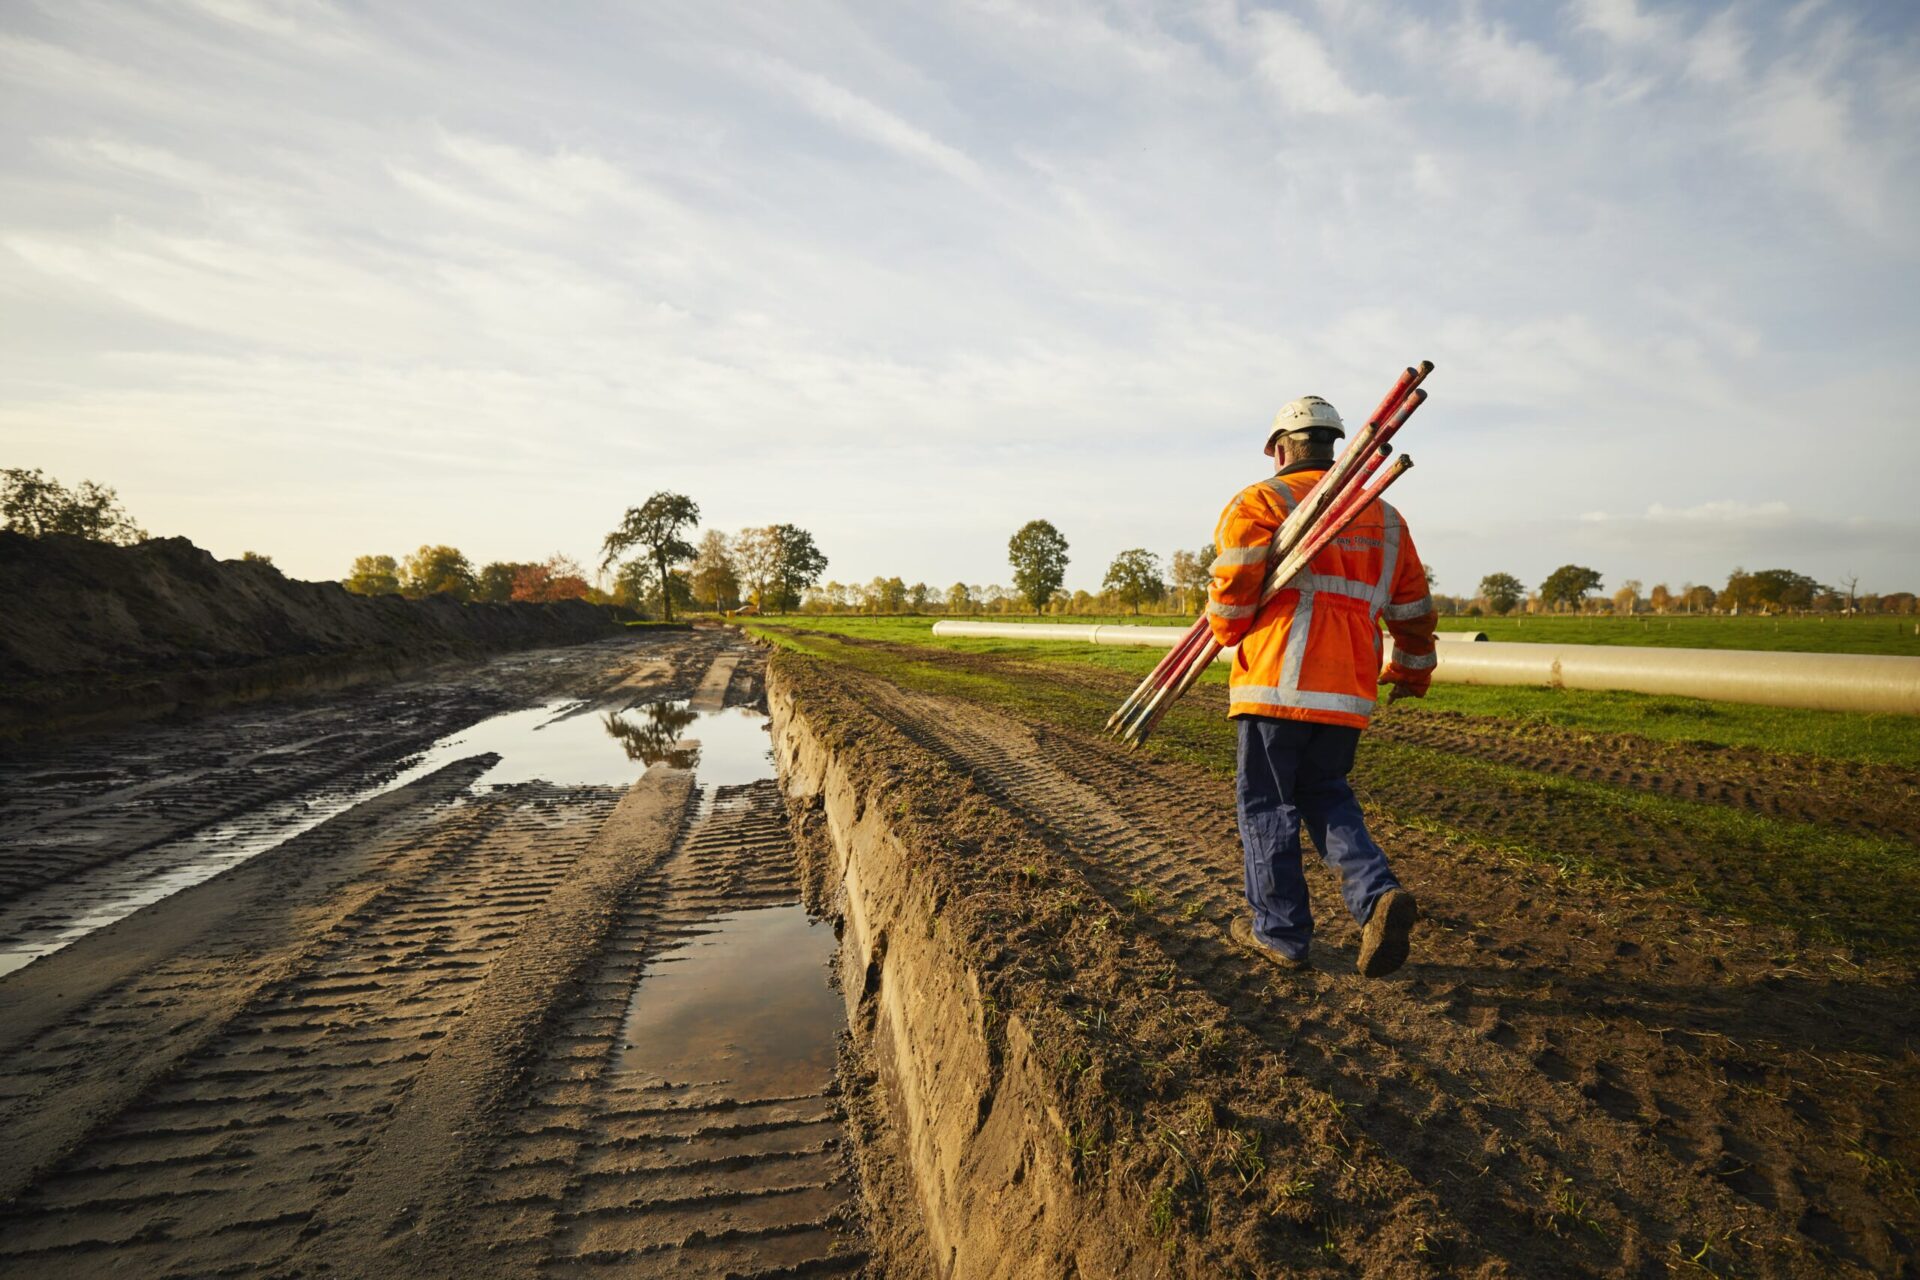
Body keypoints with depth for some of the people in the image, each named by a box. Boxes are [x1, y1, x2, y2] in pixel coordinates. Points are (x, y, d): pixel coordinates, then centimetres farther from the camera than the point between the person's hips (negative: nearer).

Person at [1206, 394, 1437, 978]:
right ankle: (1377, 895, 1)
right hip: (1350, 690, 6)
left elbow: (1233, 584, -12)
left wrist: (1225, 632, 9)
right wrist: (1411, 670, 33)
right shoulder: (1384, 516, 17)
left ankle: (1280, 933, 15)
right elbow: (1412, 605, 20)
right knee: (1325, 794, 21)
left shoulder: (1260, 502, -1)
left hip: (1279, 679, -6)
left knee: (1268, 805, 6)